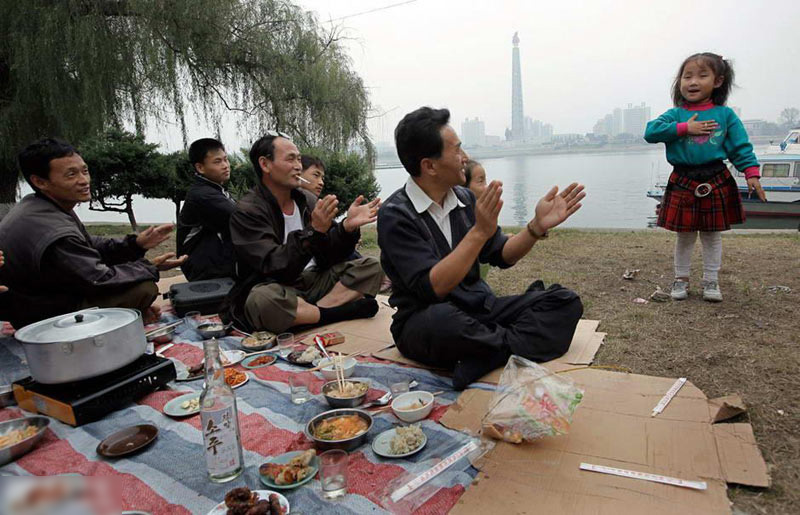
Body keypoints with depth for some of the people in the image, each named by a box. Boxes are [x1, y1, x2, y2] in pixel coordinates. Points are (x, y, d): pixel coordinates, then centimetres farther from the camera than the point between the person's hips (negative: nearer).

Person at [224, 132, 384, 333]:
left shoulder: (308, 200, 5)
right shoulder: (247, 212, -12)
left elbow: (329, 256, 2)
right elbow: (276, 268, -22)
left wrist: (347, 226, -17)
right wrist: (314, 231, -32)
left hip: (313, 282, 6)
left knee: (371, 267, -9)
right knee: (262, 300, -39)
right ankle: (339, 311, -18)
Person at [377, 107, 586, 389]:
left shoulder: (464, 198, 6)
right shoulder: (395, 215, -13)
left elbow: (502, 256, 11)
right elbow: (431, 288, -23)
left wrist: (537, 227, -7)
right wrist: (480, 231, -26)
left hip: (479, 308, 7)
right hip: (423, 321, -6)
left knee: (566, 302, -9)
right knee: (442, 319, -41)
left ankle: (487, 358, -28)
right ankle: (517, 346, -15)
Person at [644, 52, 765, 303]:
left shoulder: (725, 115, 2)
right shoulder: (675, 114, 0)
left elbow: (741, 147, 1)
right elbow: (650, 131, -16)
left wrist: (751, 174, -9)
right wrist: (684, 128, -19)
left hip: (716, 183, 1)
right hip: (683, 183, -1)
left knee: (712, 235, 11)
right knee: (685, 236, 10)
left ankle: (711, 281, 25)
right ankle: (681, 278, 26)